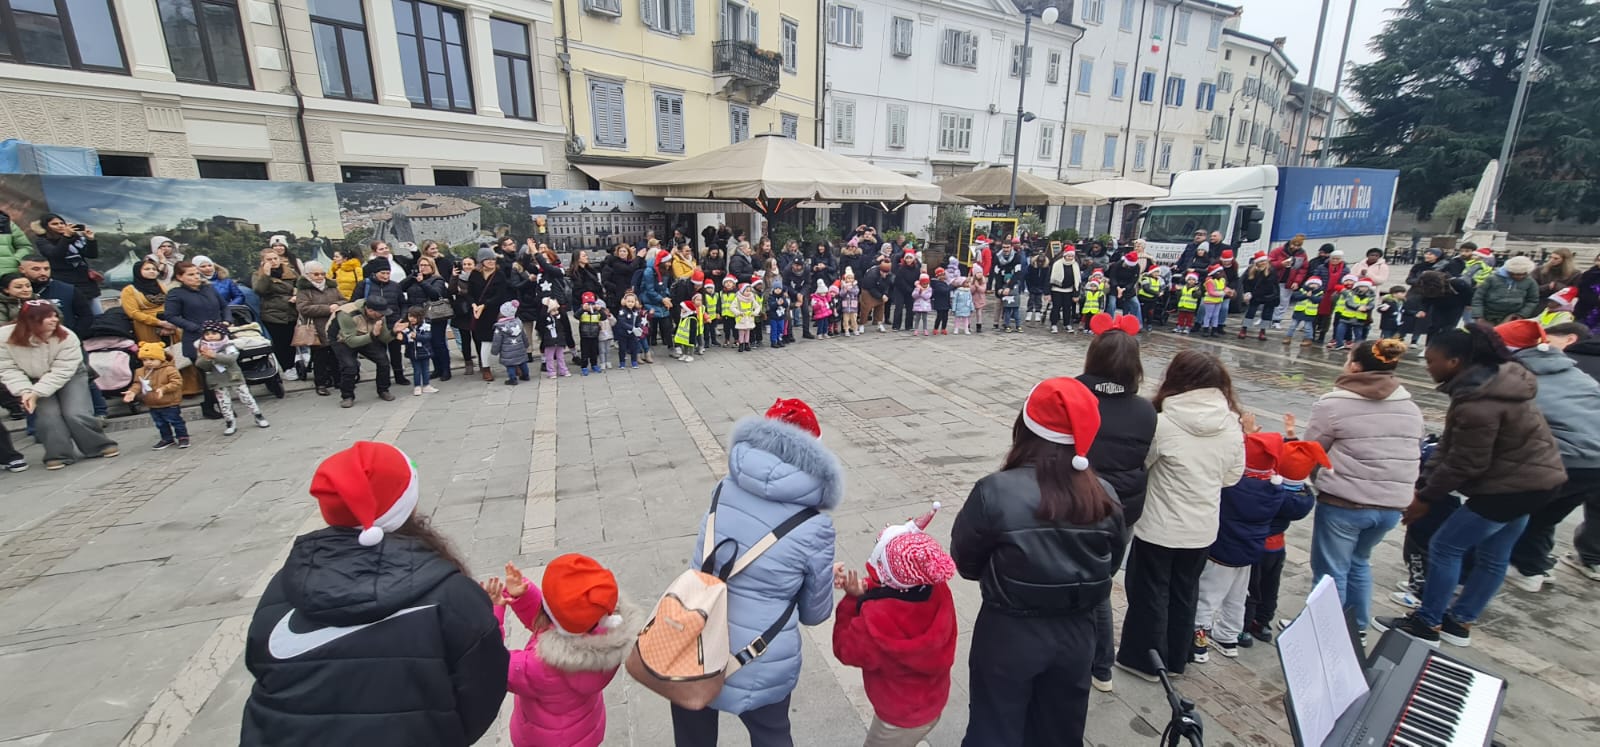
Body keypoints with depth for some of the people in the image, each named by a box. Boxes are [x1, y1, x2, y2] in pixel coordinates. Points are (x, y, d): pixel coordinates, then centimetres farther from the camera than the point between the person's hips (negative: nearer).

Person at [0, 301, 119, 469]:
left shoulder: (67, 337, -23)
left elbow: (61, 372, -23)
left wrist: (37, 393, -28)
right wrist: (25, 391, -26)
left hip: (70, 377, -2)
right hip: (34, 381, 2)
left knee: (76, 414, -14)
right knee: (47, 416, -13)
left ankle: (100, 445, 5)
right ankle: (59, 454, 0)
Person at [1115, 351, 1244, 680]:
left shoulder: (1163, 423, -22)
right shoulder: (1233, 426, -6)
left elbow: (1137, 464, -10)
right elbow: (1232, 476, 5)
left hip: (1159, 526, -5)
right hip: (1203, 527, 5)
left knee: (1149, 592, 13)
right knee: (1185, 593, 21)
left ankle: (1143, 659, 28)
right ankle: (1176, 659, 38)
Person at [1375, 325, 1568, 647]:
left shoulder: (1477, 404, -27)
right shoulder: (1490, 380, 4)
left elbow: (1464, 464, -22)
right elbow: (1451, 446, 6)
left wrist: (1425, 497, -11)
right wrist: (1425, 483, 4)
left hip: (1512, 486, -10)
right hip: (1533, 479, 10)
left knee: (1444, 547, -1)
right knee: (1492, 556, 17)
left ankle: (1426, 624, 10)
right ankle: (1459, 622, 30)